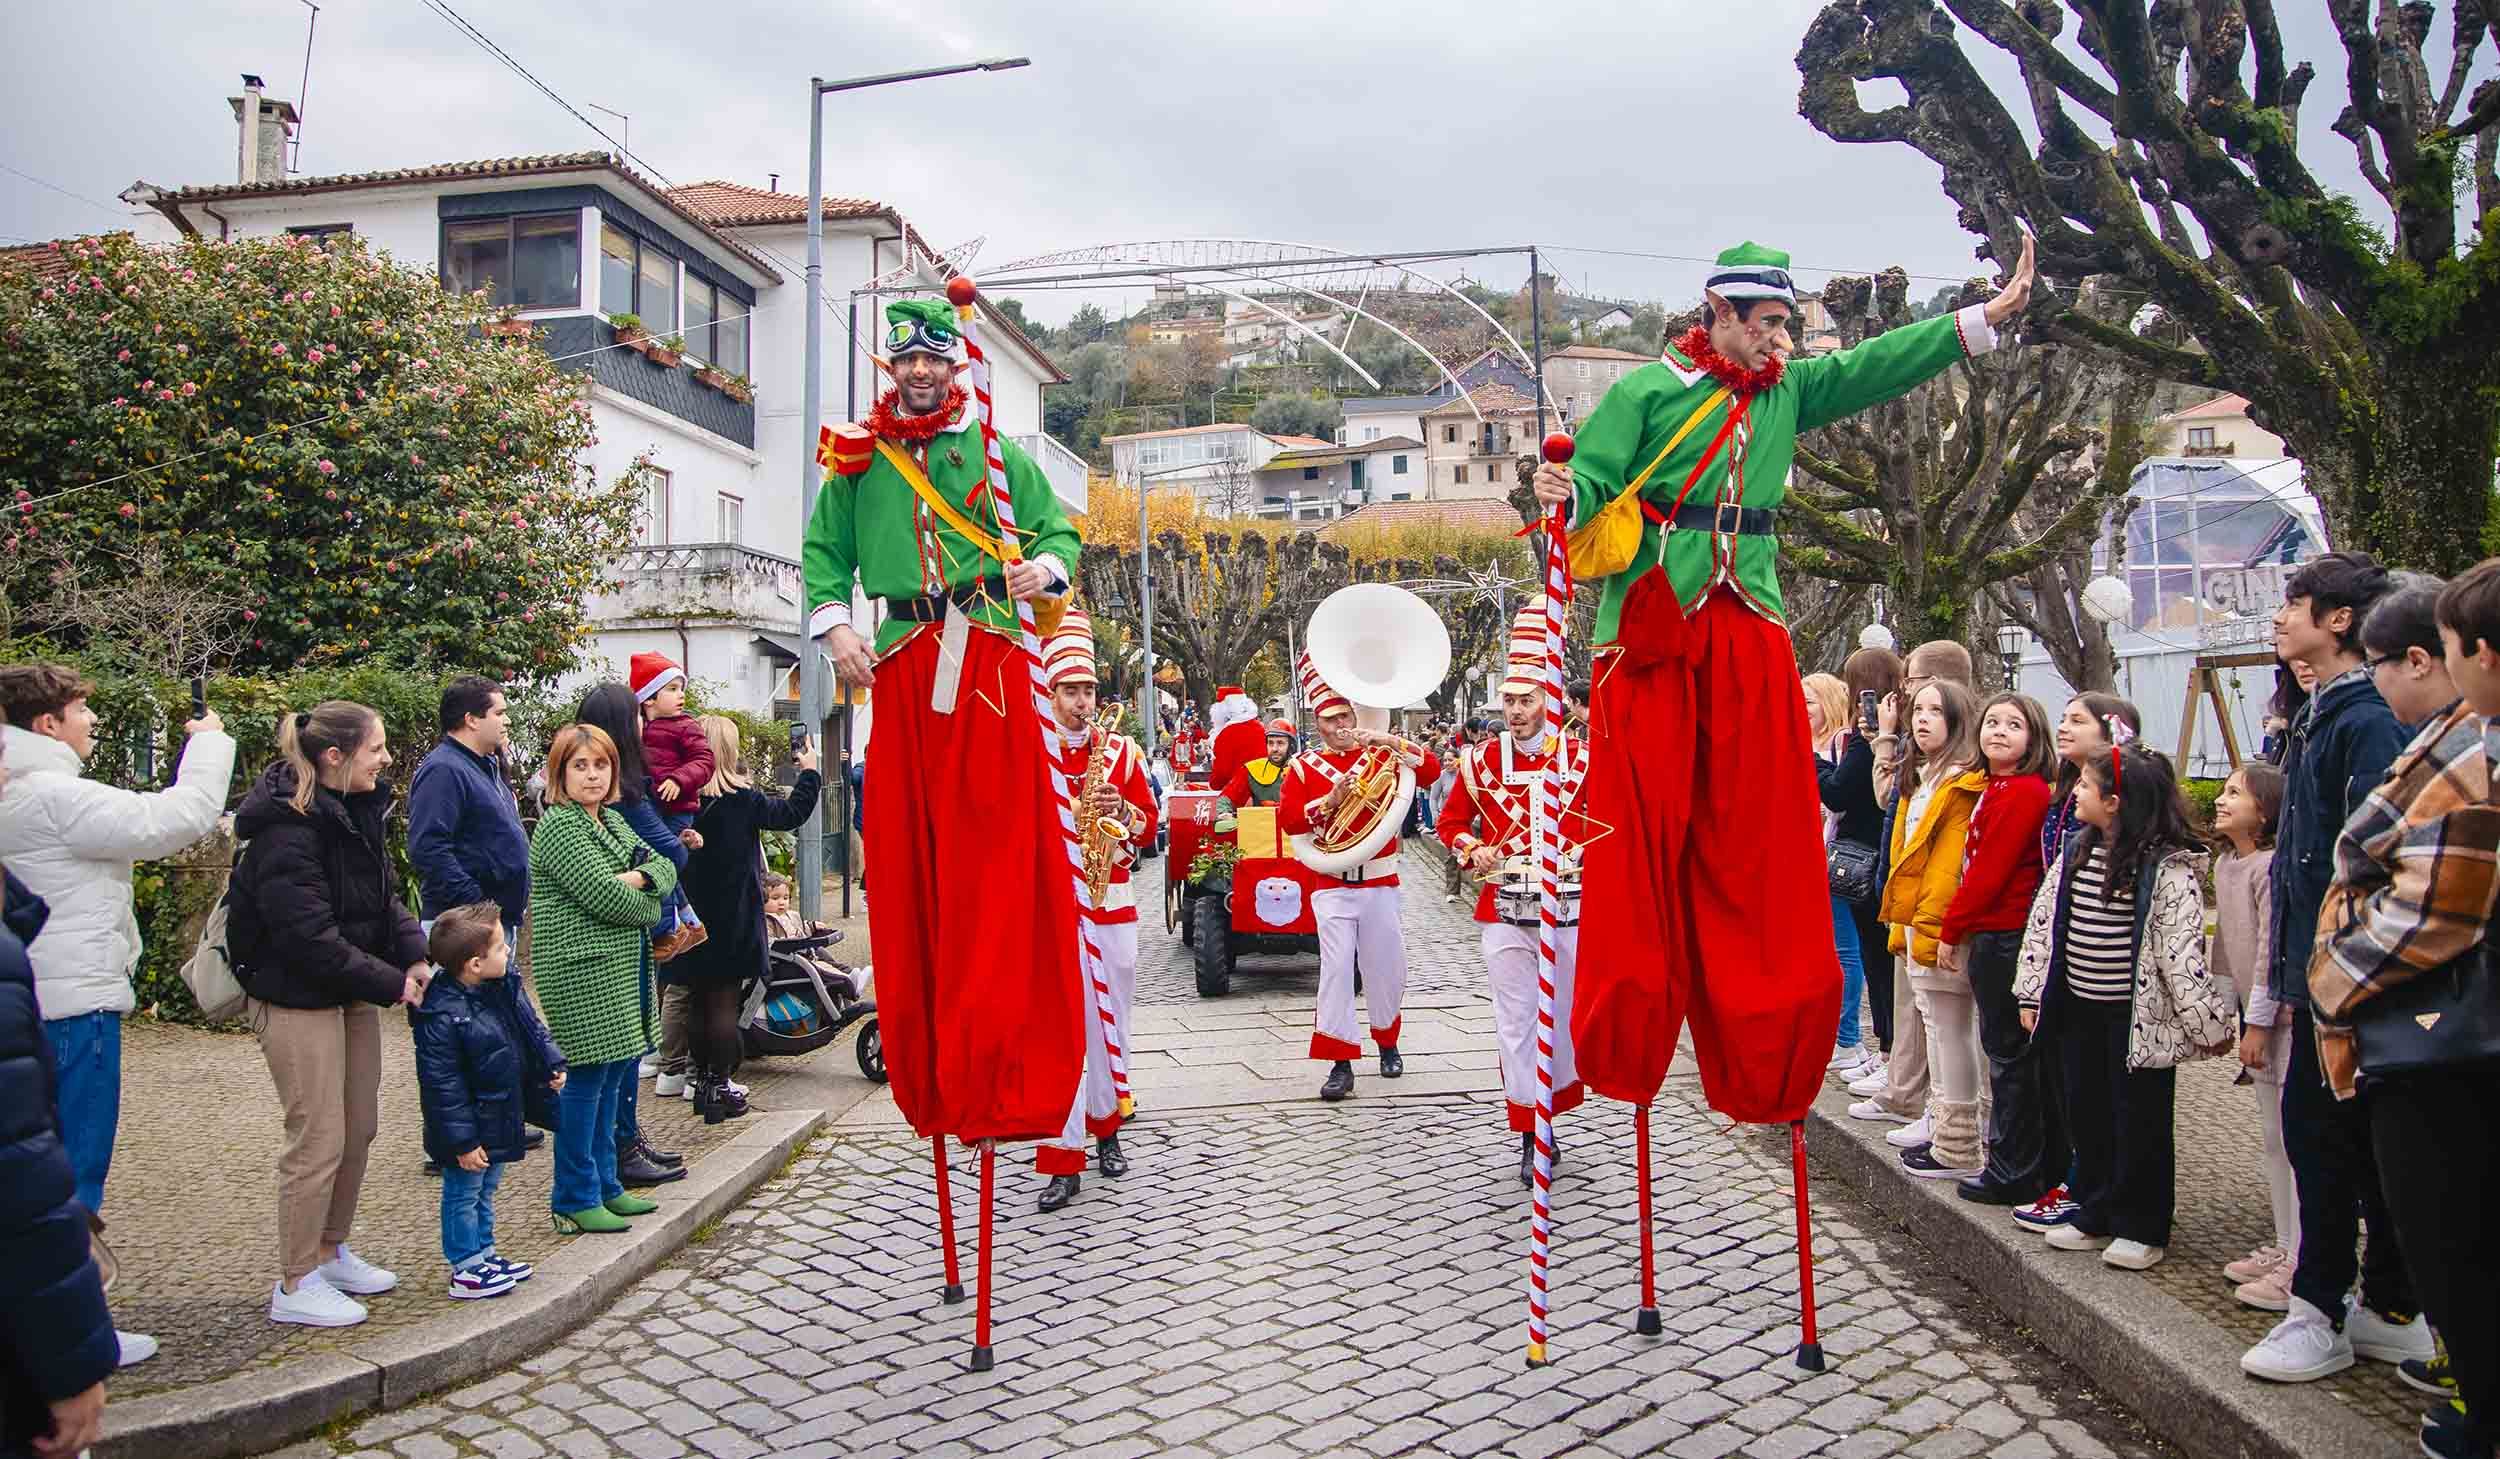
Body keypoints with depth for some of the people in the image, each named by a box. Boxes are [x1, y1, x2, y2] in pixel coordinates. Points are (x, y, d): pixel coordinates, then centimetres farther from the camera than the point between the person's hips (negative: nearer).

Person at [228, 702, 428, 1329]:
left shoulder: (359, 810, 6)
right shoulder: (288, 827, -22)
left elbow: (383, 896, 12)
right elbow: (309, 934, -25)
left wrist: (415, 956, -4)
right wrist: (391, 982, -20)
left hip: (350, 991, 9)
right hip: (298, 996, -9)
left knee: (359, 1128, 16)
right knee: (319, 1140, -3)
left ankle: (330, 1252, 32)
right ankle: (295, 1285, 12)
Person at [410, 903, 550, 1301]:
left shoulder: (491, 995, 1)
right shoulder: (441, 1016, -27)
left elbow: (514, 1047, 19)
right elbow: (442, 1085, -25)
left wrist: (545, 1072, 11)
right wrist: (463, 1141, -22)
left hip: (496, 1125, 9)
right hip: (468, 1130, -9)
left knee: (484, 1192, 21)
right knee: (463, 1195, 7)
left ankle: (484, 1253, 35)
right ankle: (466, 1269, 19)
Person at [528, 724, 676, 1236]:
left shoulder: (612, 819, 16)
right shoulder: (558, 827, -12)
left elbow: (666, 868, 9)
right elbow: (604, 896, -20)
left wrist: (641, 877, -12)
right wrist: (648, 908, -3)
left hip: (621, 969, 9)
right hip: (581, 971, -9)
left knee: (611, 1076, 14)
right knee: (584, 1078, -4)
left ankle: (604, 1186, 24)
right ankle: (575, 1203, 4)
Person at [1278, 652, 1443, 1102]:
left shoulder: (1379, 754, 6)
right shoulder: (1304, 766, 3)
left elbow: (1431, 769, -4)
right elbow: (1286, 818, -5)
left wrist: (1390, 741, -15)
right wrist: (1329, 802, -18)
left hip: (1380, 882, 2)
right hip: (1332, 884, -2)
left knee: (1387, 967, 10)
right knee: (1336, 968, -10)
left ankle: (1387, 1042, 33)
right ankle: (1341, 1062, -6)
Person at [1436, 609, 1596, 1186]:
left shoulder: (1582, 758, 0)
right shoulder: (1481, 760, 3)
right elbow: (1450, 821, 13)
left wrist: (1581, 854, -9)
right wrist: (1473, 851, -5)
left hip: (1568, 907, 0)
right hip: (1503, 911, 0)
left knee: (1563, 1017, 11)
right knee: (1516, 1023, 1)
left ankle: (1550, 1111, 31)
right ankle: (1531, 1138, 8)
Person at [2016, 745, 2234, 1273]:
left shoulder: (2167, 866, -16)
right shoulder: (2077, 853, 6)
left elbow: (2182, 945, -18)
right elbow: (2043, 921, 10)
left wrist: (2207, 1021, -17)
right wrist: (2032, 993, 9)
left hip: (2138, 1015, -7)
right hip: (2078, 1010, 7)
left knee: (2140, 1121, 5)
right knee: (2087, 1115, 14)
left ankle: (2142, 1228, 17)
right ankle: (2095, 1216, 27)